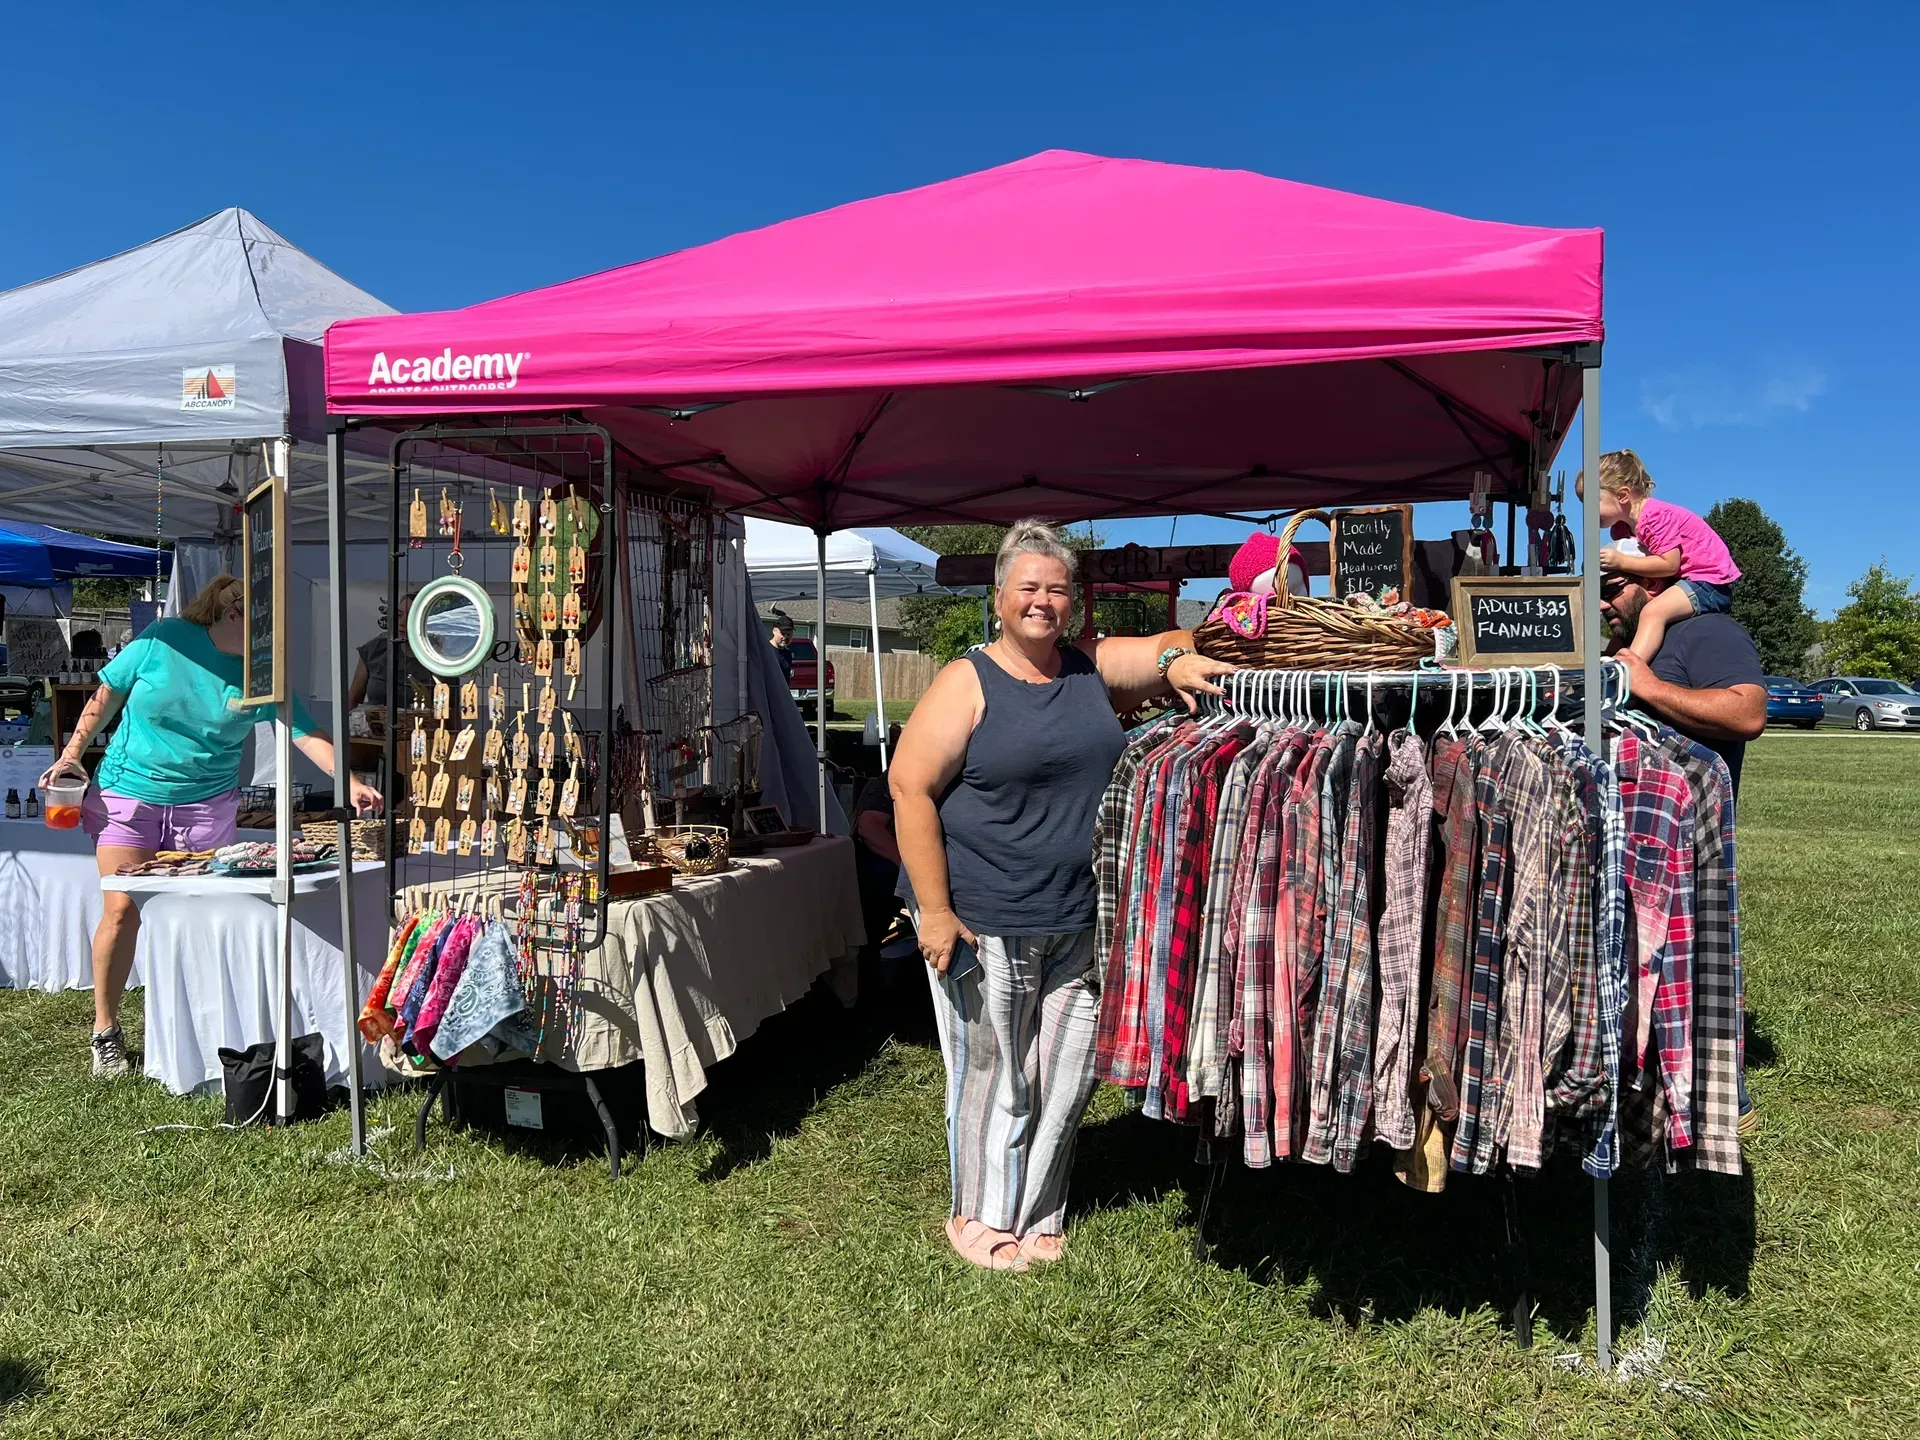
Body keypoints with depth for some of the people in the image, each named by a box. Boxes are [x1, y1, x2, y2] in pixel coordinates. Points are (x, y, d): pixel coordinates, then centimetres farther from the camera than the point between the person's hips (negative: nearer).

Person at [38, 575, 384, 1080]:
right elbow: (107, 695, 4)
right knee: (122, 910, -5)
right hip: (129, 794, -1)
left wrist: (351, 784, -26)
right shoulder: (162, 640, -8)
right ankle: (105, 1031, 10)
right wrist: (72, 753, 0)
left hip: (206, 805, 1)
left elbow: (308, 737, -13)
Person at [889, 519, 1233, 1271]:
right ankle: (979, 1218, 30)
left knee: (1066, 1074, 14)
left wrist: (1177, 660, -18)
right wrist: (935, 911, -16)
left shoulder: (1092, 666, 6)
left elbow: (1173, 645, 9)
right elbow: (910, 788, -12)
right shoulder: (967, 683, -8)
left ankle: (1034, 1213, 34)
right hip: (985, 922, -5)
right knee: (993, 1075, 8)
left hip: (1078, 922, 5)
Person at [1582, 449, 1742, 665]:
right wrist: (1609, 564, -17)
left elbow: (1669, 564, -25)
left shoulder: (1655, 517, -20)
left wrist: (1621, 562, -25)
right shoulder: (1622, 527, 10)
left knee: (1653, 612, -30)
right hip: (1684, 580, 11)